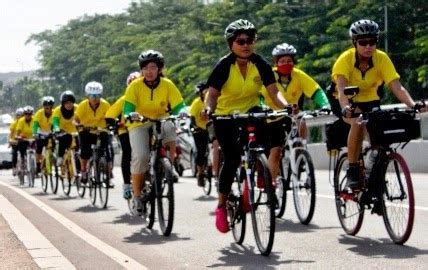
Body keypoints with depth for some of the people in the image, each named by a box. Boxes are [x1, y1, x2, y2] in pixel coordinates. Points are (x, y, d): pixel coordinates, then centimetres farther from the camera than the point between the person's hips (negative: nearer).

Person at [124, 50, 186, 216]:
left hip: (160, 122, 1)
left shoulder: (167, 85, -7)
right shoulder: (135, 86, -10)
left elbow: (178, 105, -13)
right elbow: (128, 108, -16)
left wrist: (181, 113, -36)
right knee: (141, 156, -23)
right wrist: (131, 115, -40)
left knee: (170, 128, -35)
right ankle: (137, 197, -5)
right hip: (139, 125, -1)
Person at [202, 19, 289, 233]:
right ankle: (221, 205, 1)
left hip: (250, 112, 2)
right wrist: (208, 108, -42)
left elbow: (273, 91, -16)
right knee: (232, 159, -15)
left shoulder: (260, 64, -10)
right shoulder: (224, 66, -15)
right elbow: (213, 93, -20)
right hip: (226, 117, -2)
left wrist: (286, 106, -36)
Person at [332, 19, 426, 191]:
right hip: (349, 103, -3)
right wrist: (346, 108, -59)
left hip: (370, 101, 3)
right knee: (358, 122, -33)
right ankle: (352, 171, -22)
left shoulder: (382, 59, -20)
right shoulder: (346, 59, -26)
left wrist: (412, 105, -47)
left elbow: (397, 87, -29)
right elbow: (341, 89, -38)